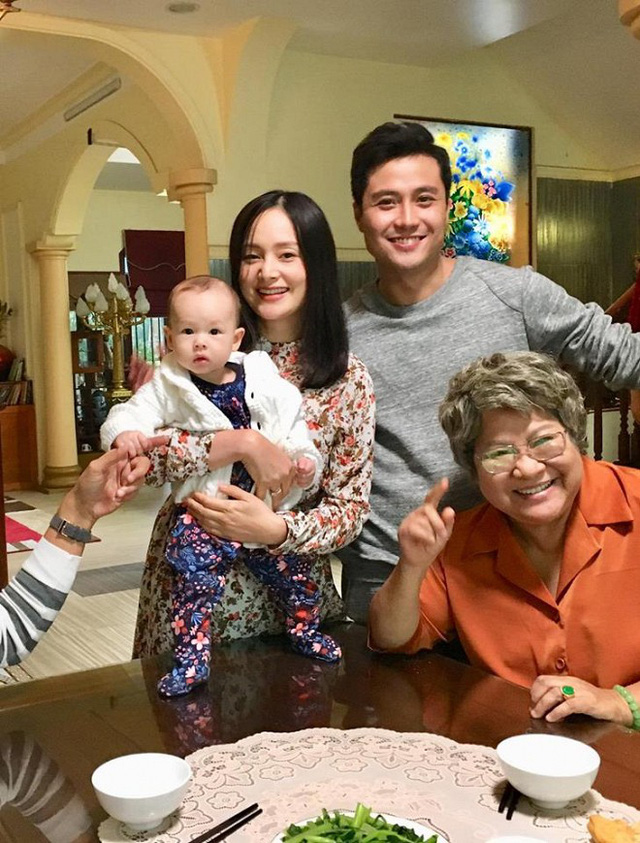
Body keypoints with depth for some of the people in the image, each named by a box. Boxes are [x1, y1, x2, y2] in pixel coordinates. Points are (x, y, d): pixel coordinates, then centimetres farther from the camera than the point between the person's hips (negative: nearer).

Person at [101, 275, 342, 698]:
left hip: (265, 503, 2)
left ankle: (306, 631, 38)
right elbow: (136, 411, -15)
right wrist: (125, 432, -36)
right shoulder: (169, 386, -5)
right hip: (203, 509, -2)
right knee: (195, 580, -10)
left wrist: (303, 458, -10)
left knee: (293, 569, 13)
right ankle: (192, 657, 6)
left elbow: (294, 427, 6)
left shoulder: (265, 384, -2)